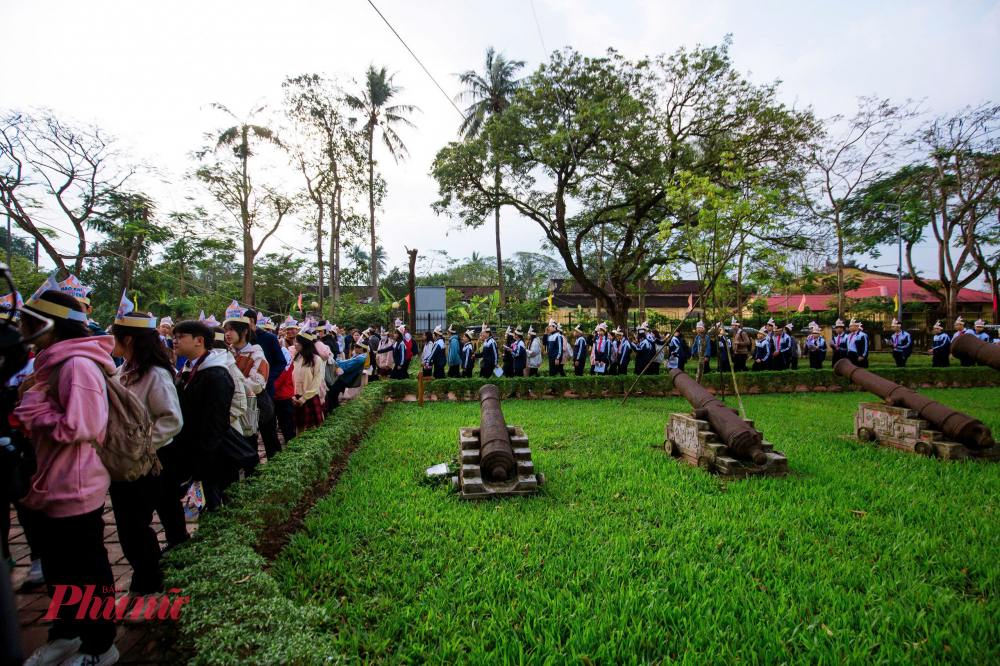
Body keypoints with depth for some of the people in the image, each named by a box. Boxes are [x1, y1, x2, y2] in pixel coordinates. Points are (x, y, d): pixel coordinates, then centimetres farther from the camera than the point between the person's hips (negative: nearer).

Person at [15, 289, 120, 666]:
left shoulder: (78, 364, -22)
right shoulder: (54, 362, 11)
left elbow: (77, 427, -28)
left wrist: (34, 411, -16)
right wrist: (31, 408, 3)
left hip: (74, 491, -10)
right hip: (50, 489, 10)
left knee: (87, 572, 8)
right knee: (58, 568, 25)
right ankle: (66, 635, 45)